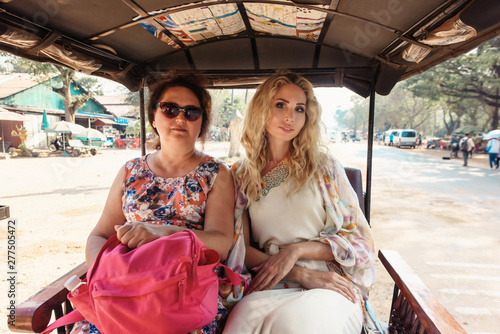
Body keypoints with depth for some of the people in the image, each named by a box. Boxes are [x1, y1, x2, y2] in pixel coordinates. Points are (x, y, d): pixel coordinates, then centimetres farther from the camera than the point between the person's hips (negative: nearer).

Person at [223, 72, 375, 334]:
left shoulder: (324, 167, 6)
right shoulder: (240, 175, 8)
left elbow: (359, 239, 5)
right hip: (270, 286, 1)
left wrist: (296, 250, -11)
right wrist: (300, 274, -12)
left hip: (331, 287, 0)